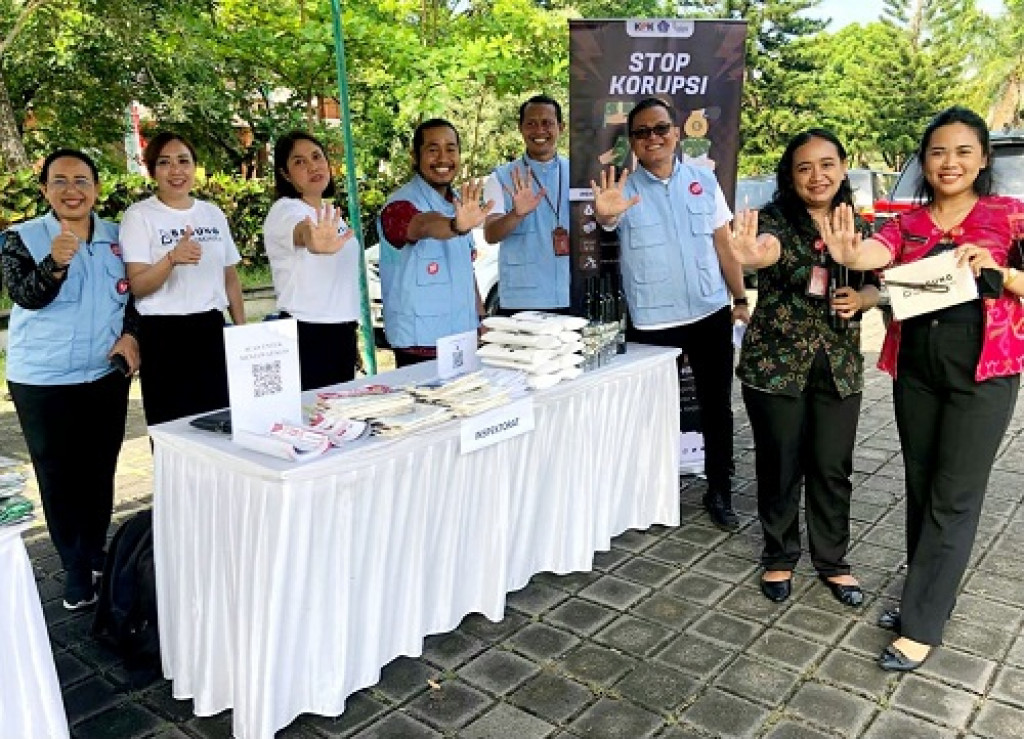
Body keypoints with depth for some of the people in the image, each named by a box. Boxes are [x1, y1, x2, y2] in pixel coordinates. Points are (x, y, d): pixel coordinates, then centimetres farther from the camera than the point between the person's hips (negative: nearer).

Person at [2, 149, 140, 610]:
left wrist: (130, 333, -7)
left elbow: (133, 294, 11)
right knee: (58, 476, 4)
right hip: (43, 380, -2)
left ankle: (95, 554, 28)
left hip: (106, 375, 2)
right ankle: (76, 569, 18)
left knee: (100, 472, 10)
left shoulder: (117, 236, 4)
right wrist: (56, 263, -36)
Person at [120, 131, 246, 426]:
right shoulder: (139, 216, -2)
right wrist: (172, 258, -26)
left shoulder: (213, 214, 12)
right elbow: (137, 286, -10)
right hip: (163, 335, -4)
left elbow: (230, 279, 17)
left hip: (212, 330, 4)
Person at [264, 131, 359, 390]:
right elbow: (301, 232, -37)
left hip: (343, 331, 8)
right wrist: (315, 243, -60)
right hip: (306, 333, -8)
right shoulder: (286, 210, -11)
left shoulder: (331, 213, 12)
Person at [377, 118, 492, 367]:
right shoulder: (401, 205, -14)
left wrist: (481, 319, 12)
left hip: (465, 338, 7)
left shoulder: (460, 204, 11)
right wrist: (457, 226, -57)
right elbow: (424, 226, -37)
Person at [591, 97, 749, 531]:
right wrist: (604, 214, -52)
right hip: (654, 321, -2)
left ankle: (719, 491, 24)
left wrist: (740, 298, 8)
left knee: (717, 405, 9)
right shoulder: (625, 189, -5)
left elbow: (724, 244, 10)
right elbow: (608, 217, -28)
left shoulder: (704, 180, 4)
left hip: (711, 313, 3)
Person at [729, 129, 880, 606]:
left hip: (839, 365, 4)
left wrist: (861, 298, -10)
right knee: (780, 467, 8)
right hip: (776, 363, -3)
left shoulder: (855, 226, 5)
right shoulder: (775, 219, -10)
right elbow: (769, 245, -35)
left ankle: (832, 561, 31)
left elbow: (874, 285, 15)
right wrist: (752, 255, -60)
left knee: (833, 469, 11)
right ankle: (780, 557, 29)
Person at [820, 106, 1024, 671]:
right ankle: (928, 597, 29)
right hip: (915, 369, 4)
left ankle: (920, 626, 8)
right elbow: (878, 252, -16)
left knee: (952, 499, -1)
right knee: (921, 490, 12)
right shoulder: (907, 223, 7)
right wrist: (850, 255, -38)